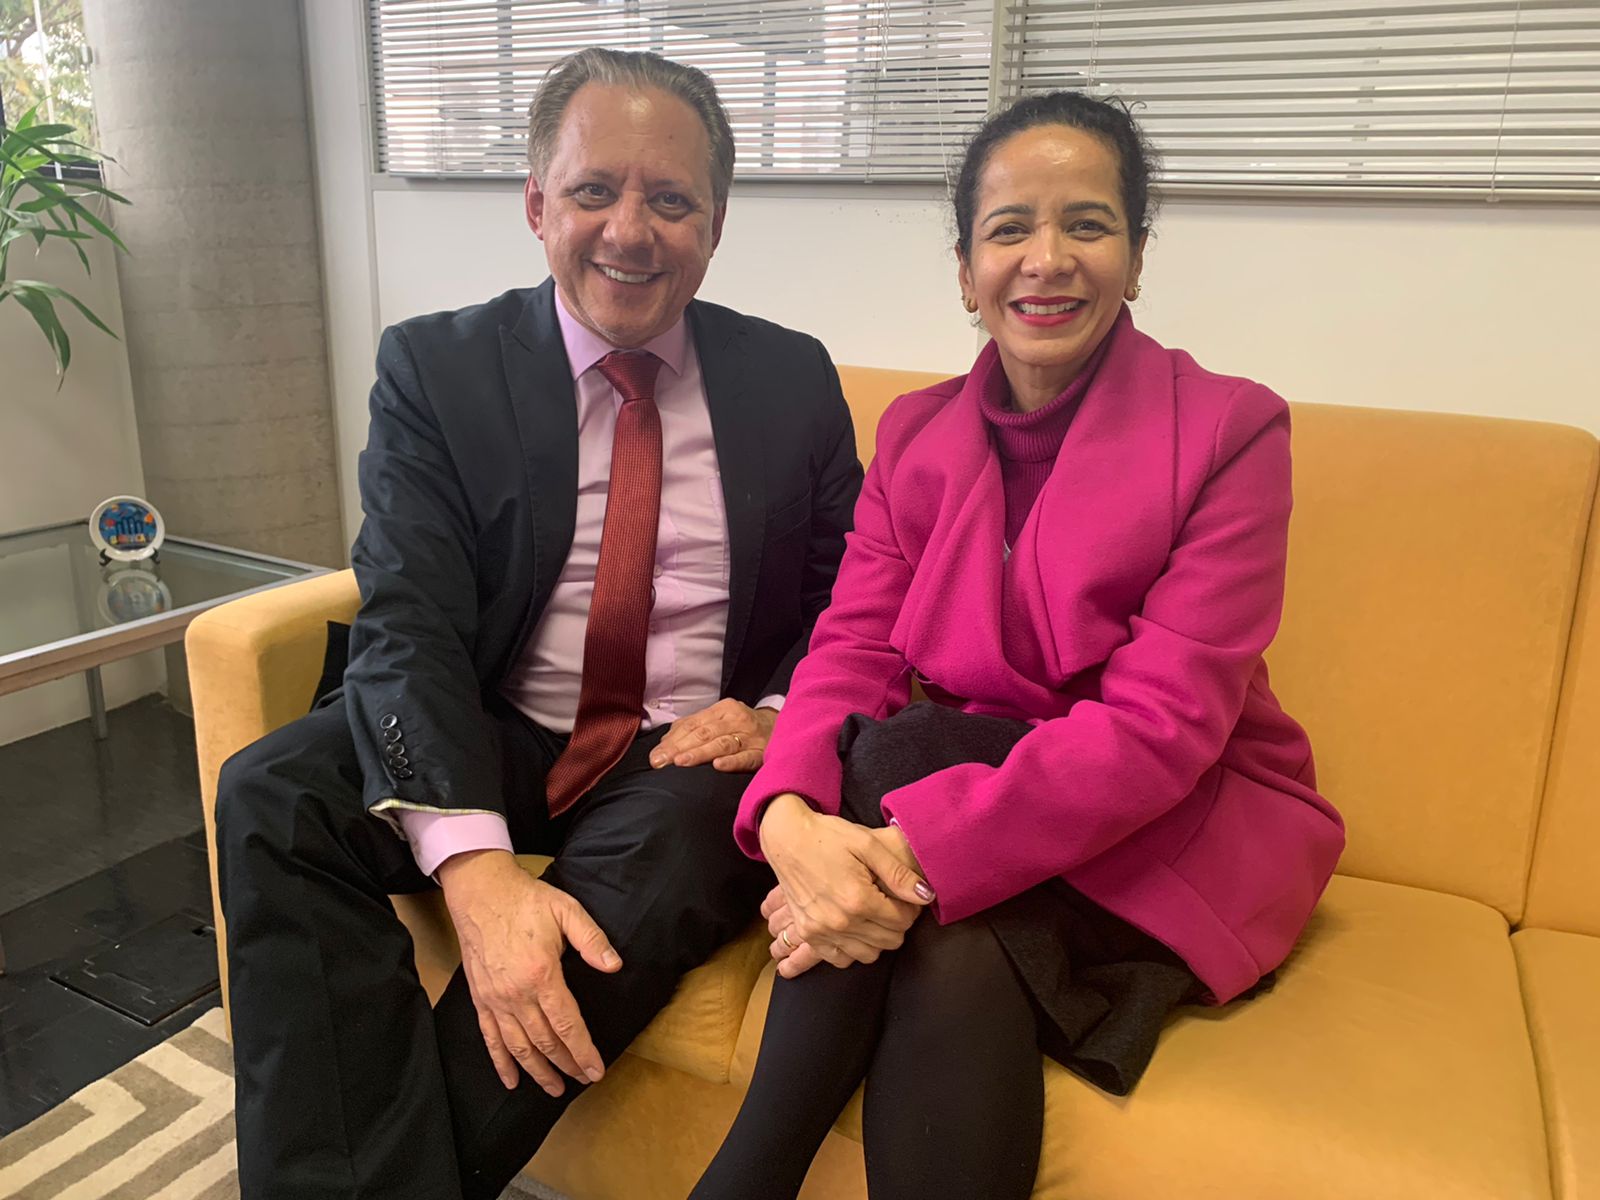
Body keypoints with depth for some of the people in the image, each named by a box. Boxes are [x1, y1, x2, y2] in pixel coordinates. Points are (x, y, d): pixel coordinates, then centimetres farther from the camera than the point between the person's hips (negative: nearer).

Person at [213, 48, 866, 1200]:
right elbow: (408, 622, -12)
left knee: (661, 860, -33)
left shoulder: (793, 379, 4)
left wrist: (779, 714, -14)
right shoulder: (436, 366, -1)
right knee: (273, 797, -25)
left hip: (691, 757, 0)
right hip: (492, 739, 1)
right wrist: (474, 865, -29)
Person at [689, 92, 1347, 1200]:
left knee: (898, 755, -29)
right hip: (966, 778, 3)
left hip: (1184, 831, -3)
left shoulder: (1230, 428, -11)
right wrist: (788, 816, -29)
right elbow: (851, 650, -6)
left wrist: (914, 853, -32)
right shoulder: (915, 433, 3)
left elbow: (1163, 722, -20)